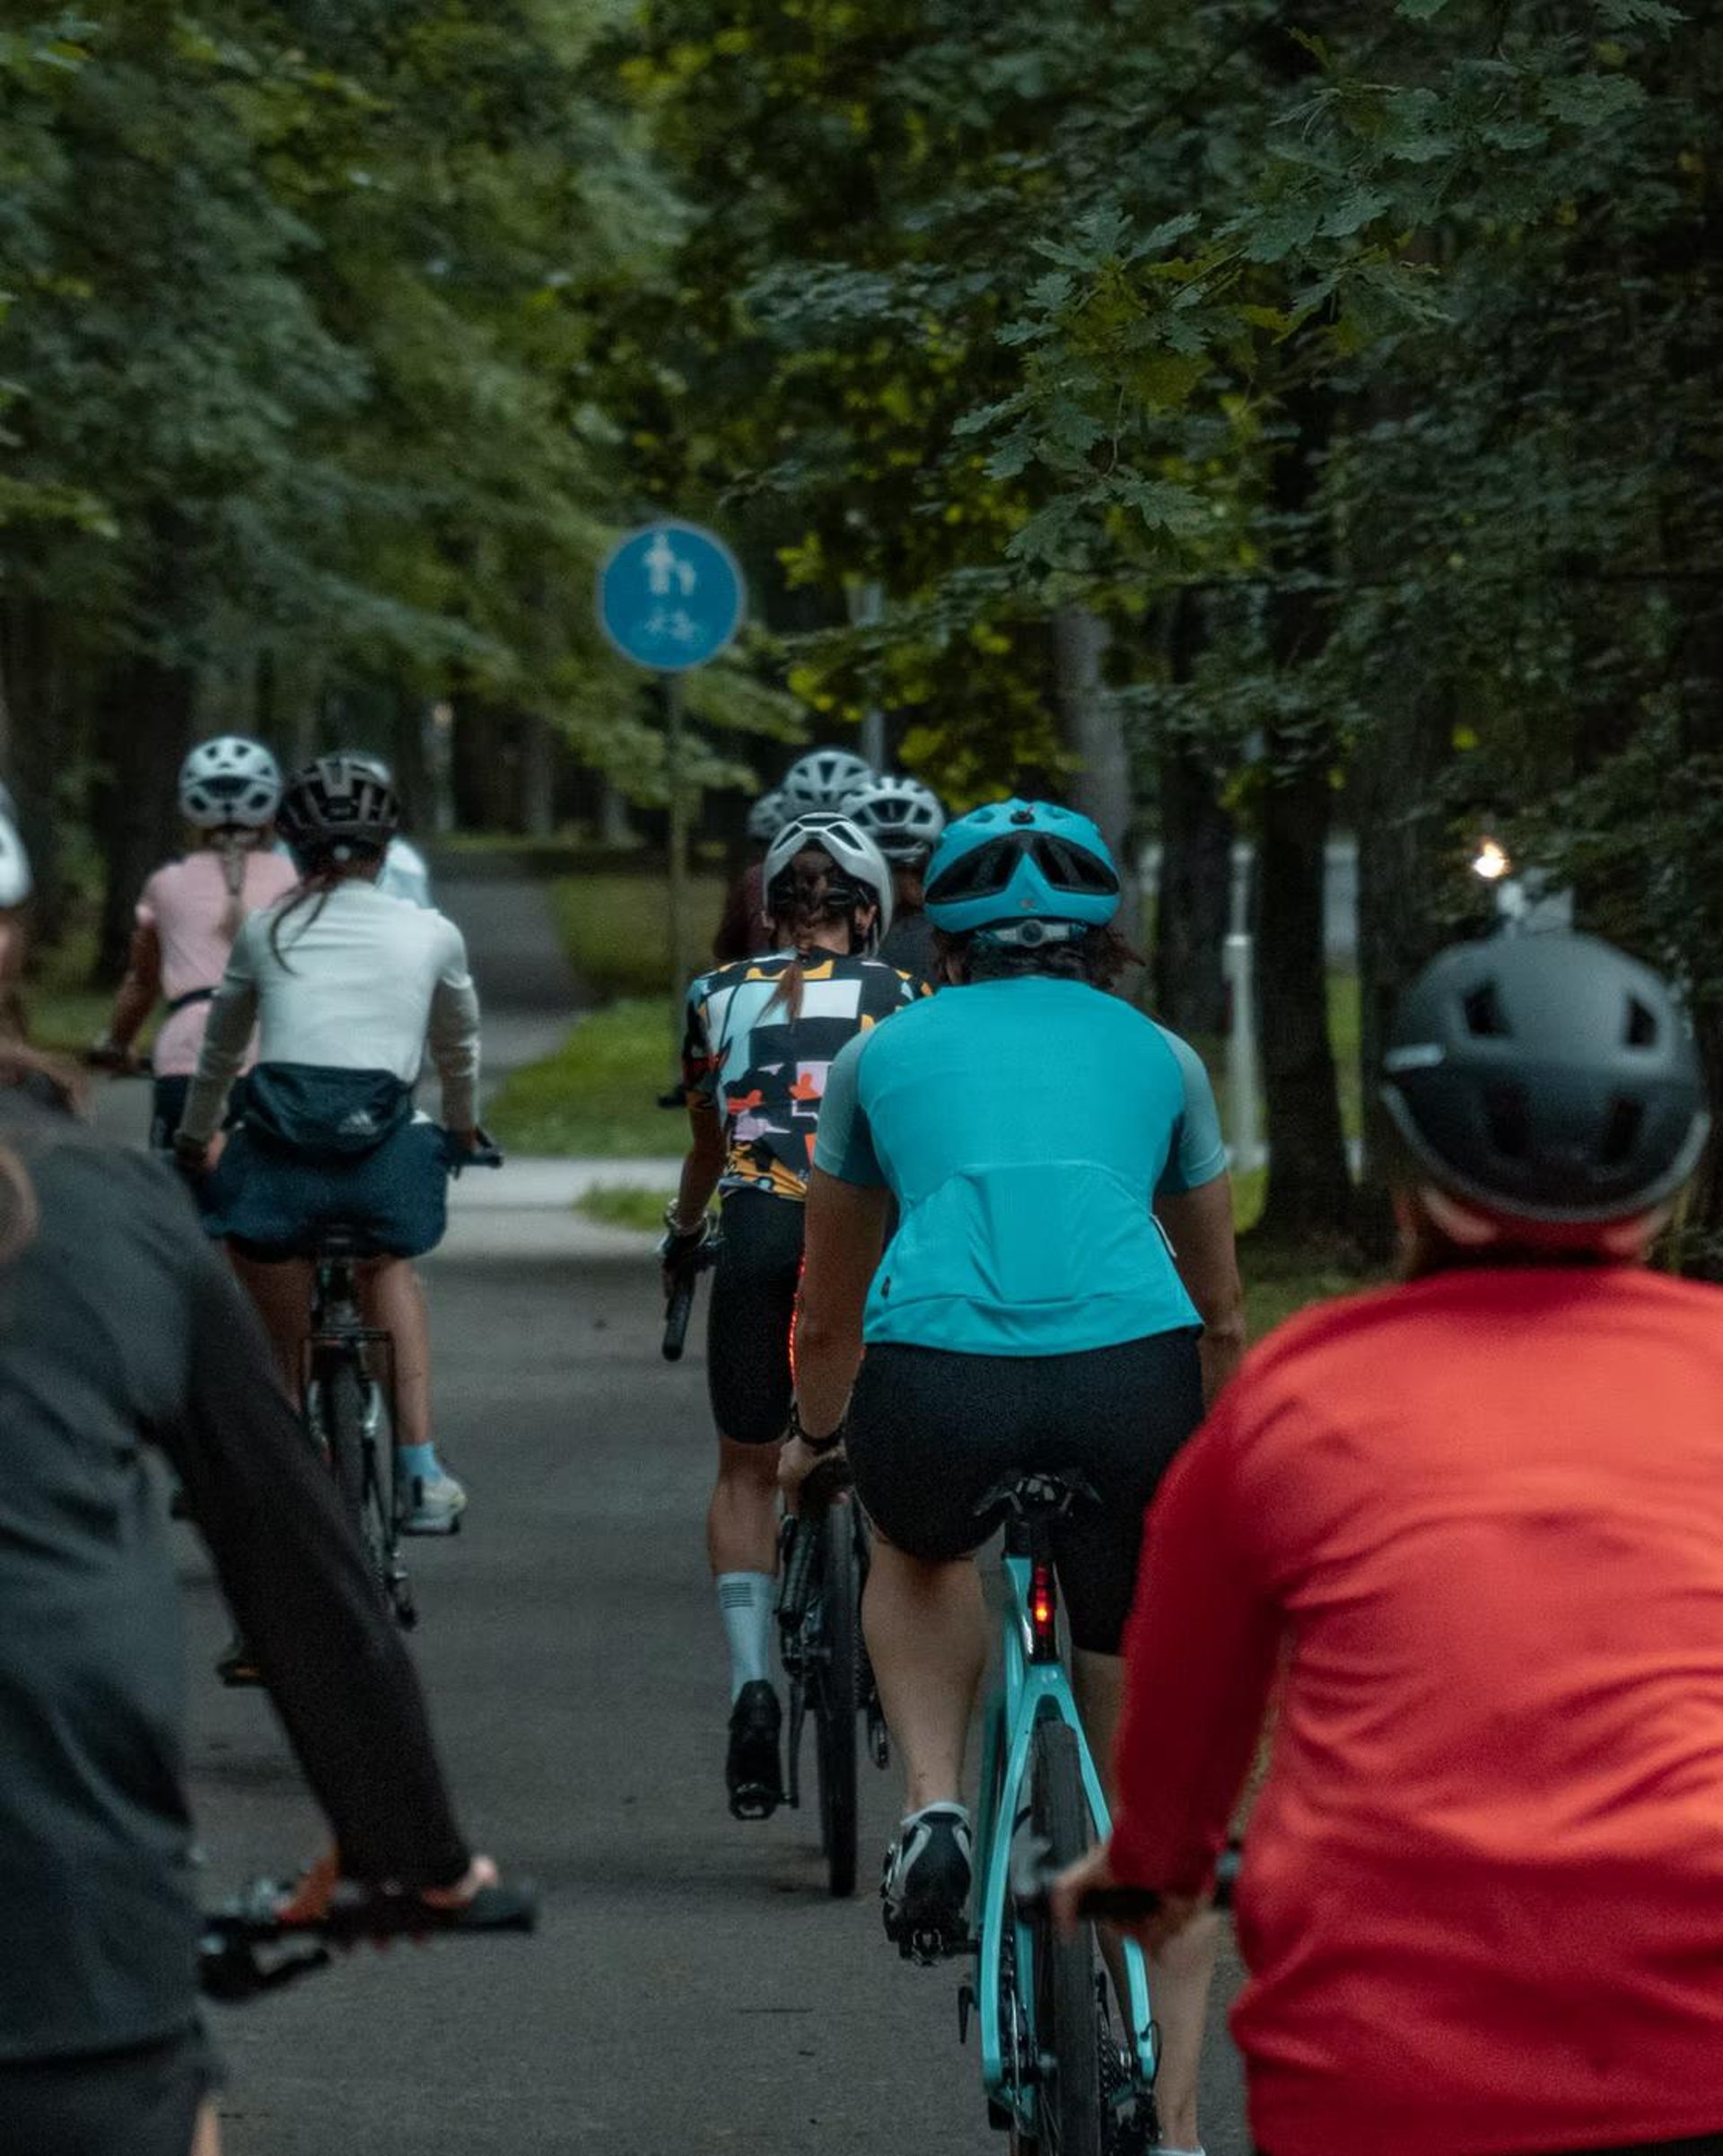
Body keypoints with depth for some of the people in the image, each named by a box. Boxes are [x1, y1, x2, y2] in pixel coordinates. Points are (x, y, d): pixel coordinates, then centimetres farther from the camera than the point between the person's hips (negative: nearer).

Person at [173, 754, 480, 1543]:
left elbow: (219, 1052, 28)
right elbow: (459, 1053, 31)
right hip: (382, 1147, 0)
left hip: (277, 1149, 0)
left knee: (282, 1353, 16)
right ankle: (420, 1470, 18)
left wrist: (193, 1140, 46)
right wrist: (462, 1131, 50)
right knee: (390, 1269, 29)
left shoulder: (265, 931, 16)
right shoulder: (432, 935, 15)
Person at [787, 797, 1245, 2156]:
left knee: (919, 1557, 37)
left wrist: (818, 1437, 58)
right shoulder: (1157, 1057, 26)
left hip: (935, 1384, 0)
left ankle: (935, 1804, 12)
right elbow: (1222, 1312, 40)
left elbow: (828, 1309, 38)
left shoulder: (887, 1053, 25)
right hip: (1132, 1382, 0)